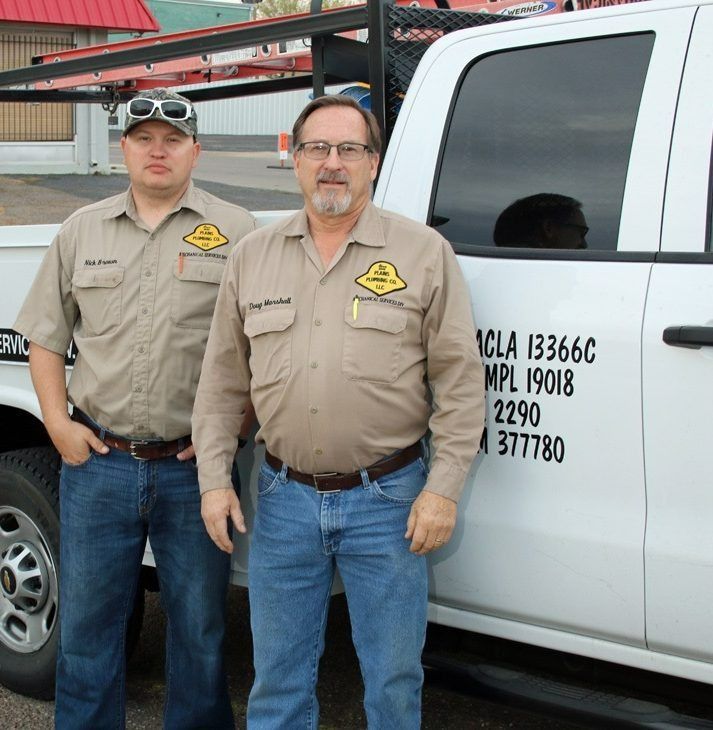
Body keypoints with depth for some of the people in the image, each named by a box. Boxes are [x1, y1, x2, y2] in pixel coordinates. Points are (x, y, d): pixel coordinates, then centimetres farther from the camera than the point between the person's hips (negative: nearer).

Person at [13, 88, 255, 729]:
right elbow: (46, 337, 14)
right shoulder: (82, 231, 10)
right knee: (87, 626, 11)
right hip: (96, 461, 2)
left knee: (199, 628, 10)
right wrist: (58, 422, 3)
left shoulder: (235, 232, 1)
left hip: (194, 467, -2)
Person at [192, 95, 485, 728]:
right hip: (284, 498, 3)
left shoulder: (425, 253, -2)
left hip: (388, 499, -2)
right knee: (279, 678, 14)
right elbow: (222, 379, 11)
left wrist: (443, 488, -9)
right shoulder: (253, 256, 7)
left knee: (394, 679, 9)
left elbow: (460, 379, -4)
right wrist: (214, 478, 5)